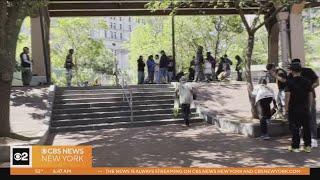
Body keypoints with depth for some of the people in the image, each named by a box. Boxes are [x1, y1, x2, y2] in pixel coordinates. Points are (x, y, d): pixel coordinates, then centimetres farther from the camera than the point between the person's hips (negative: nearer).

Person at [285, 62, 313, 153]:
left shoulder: (290, 82, -9)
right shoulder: (307, 81, 4)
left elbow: (287, 96, -12)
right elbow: (310, 95, 7)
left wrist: (286, 109, -7)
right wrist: (309, 107, 16)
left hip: (293, 109, -4)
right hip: (305, 109, 4)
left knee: (294, 128, 4)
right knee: (306, 127, 10)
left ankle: (295, 146, 8)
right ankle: (307, 146, 14)